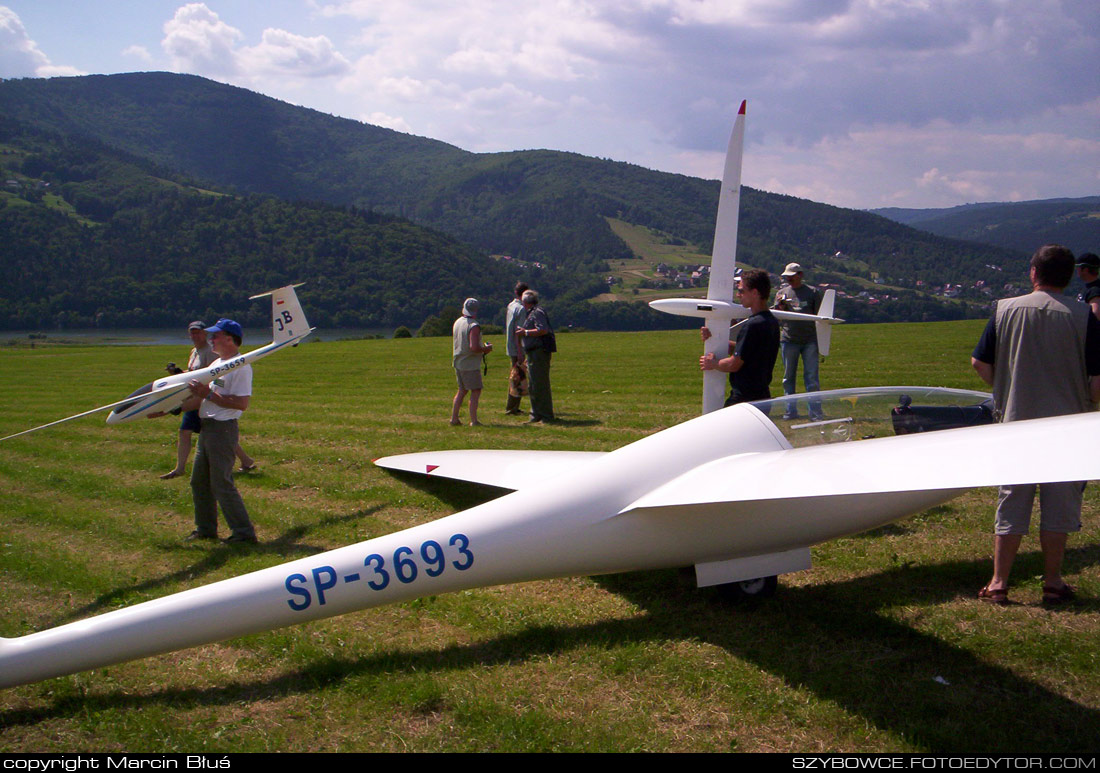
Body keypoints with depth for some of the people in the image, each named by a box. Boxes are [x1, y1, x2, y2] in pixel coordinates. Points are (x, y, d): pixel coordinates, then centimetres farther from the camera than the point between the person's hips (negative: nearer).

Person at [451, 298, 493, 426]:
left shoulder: (457, 322, 8)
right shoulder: (474, 326, -18)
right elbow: (474, 347, -28)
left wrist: (482, 347, 16)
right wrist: (485, 349, -9)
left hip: (458, 362, 8)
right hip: (470, 364, -8)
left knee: (462, 390, 18)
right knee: (476, 391, -1)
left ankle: (454, 418, 19)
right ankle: (474, 421, -4)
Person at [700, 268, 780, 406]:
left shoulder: (752, 325, -20)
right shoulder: (772, 321, 11)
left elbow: (734, 364, -18)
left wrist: (712, 364, 0)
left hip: (745, 397, -10)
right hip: (763, 394, 10)